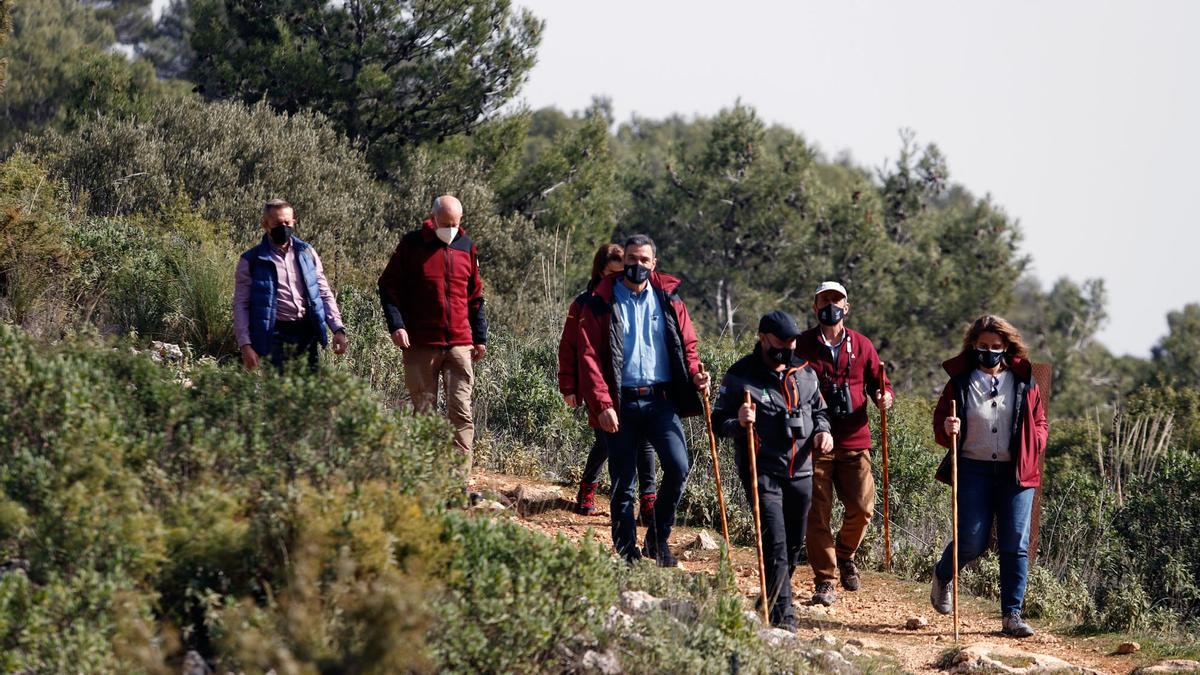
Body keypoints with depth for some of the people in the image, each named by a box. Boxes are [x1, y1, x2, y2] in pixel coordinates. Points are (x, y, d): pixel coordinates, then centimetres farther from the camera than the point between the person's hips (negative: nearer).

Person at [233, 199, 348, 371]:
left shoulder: (307, 253, 11)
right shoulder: (251, 261, 1)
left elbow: (324, 294, 14)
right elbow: (240, 305, -2)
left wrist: (338, 329, 1)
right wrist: (245, 345, -13)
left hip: (306, 334, 4)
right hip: (274, 337, -4)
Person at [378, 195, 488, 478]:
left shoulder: (466, 247, 9)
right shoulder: (411, 245, 0)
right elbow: (388, 285, 2)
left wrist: (480, 337, 14)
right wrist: (396, 324, -11)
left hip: (460, 344, 2)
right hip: (421, 345, -2)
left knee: (461, 411, -5)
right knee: (423, 411, 4)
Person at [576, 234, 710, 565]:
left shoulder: (668, 300, 10)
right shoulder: (601, 304, 1)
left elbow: (686, 344, 13)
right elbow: (589, 357, -3)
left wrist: (694, 374, -8)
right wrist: (603, 404, -12)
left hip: (660, 400, 2)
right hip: (621, 402, -1)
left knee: (678, 466, -14)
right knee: (622, 482, 3)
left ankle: (658, 538, 3)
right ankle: (626, 551, 13)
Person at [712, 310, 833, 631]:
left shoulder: (805, 373, 11)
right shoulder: (740, 376, -5)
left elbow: (819, 409, 25)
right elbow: (718, 422, -4)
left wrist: (822, 430, 4)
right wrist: (738, 422, -26)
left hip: (801, 471, 6)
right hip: (762, 472, -6)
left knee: (794, 544, 13)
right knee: (775, 543, -15)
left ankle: (773, 598, 33)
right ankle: (782, 613, -15)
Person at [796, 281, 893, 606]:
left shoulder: (861, 345, 10)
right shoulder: (801, 346, 6)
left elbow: (878, 383, 14)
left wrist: (884, 396, -9)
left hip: (854, 441, 1)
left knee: (862, 507, -7)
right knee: (818, 515, -3)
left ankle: (845, 553, 24)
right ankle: (824, 581, 6)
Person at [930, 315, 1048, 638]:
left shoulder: (1024, 381, 6)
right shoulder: (960, 380, 3)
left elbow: (1040, 421, 15)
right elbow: (939, 422, 8)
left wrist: (1034, 446, -4)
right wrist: (947, 429, -15)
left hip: (1016, 473, 1)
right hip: (974, 470, -1)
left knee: (1015, 545, -4)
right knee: (972, 541, -5)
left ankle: (1012, 615, 1)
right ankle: (942, 576, 28)